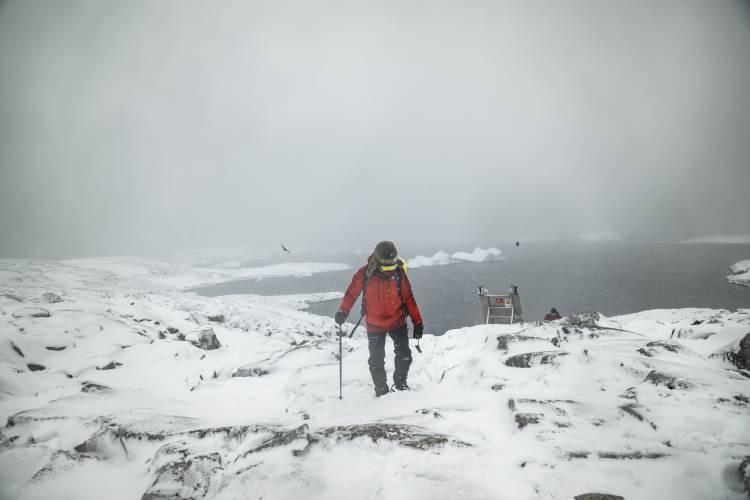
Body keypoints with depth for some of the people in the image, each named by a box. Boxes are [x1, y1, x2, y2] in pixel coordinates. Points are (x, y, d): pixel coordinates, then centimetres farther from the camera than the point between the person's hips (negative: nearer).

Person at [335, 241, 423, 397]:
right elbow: (352, 293, -2)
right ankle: (381, 390, 22)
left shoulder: (399, 272, -13)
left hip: (397, 321, 1)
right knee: (376, 360, 2)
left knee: (404, 355, 2)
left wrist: (417, 322, -4)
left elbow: (408, 298, -5)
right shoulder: (365, 273, -17)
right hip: (375, 324, -1)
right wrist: (343, 311, -9)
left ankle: (400, 383, 27)